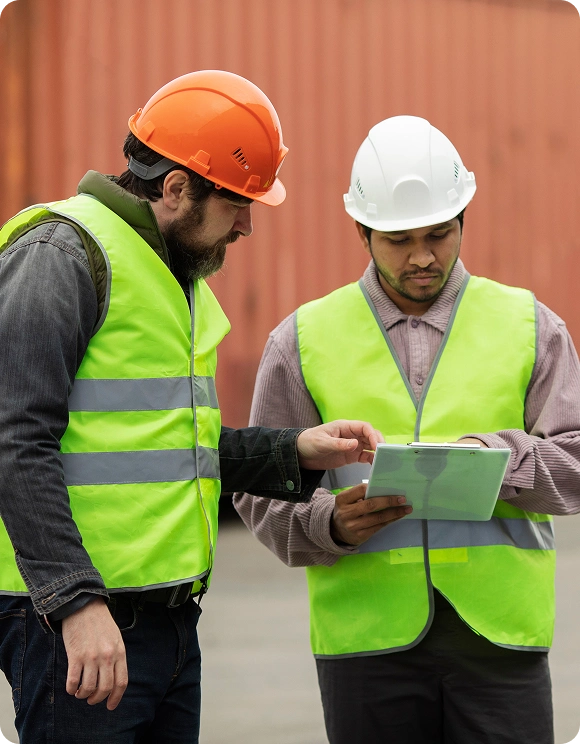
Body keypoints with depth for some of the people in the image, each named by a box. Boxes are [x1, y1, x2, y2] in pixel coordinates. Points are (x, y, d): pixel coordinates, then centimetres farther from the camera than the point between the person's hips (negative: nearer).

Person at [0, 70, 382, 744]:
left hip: (169, 613, 9)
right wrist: (78, 603, -24)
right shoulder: (62, 254, -11)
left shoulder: (178, 276, 20)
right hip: (79, 623, -9)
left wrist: (298, 451, 10)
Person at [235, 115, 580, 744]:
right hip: (368, 641, 0)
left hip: (499, 637, 0)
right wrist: (332, 523, -14)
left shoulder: (528, 326, 10)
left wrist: (499, 458, -16)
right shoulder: (305, 340, 9)